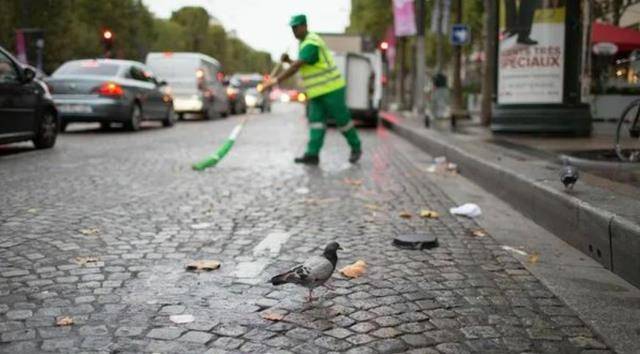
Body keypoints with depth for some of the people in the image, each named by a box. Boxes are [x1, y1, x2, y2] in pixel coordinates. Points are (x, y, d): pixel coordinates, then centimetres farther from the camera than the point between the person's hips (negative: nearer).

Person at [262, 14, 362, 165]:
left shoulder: (311, 43, -19)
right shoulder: (305, 43, 13)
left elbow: (296, 67, -29)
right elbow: (301, 66, 20)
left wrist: (276, 80, -32)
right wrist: (288, 60, 2)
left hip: (331, 88, -9)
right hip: (317, 91, 9)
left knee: (342, 119, 0)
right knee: (316, 120, -1)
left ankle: (356, 148, 16)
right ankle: (312, 154, -6)